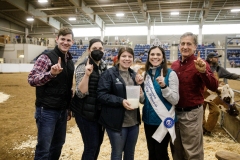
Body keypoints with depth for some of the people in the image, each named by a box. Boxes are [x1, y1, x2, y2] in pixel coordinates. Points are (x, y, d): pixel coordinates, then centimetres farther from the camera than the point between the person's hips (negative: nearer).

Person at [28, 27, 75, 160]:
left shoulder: (70, 61, 10)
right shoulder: (46, 57, -11)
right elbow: (31, 80, -20)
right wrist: (51, 73, -35)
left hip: (62, 110, 7)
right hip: (47, 110, -7)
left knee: (58, 145, 18)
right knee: (43, 148, 1)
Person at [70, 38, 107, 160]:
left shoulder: (104, 65, 5)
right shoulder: (83, 67, -15)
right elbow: (80, 93, -22)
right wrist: (87, 74, -33)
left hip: (100, 111, 7)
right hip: (86, 112, -7)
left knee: (98, 142, 17)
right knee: (91, 146, 0)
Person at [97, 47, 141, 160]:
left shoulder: (134, 74, 12)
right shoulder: (109, 73, -9)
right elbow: (101, 95, -16)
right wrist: (121, 101, -25)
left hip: (134, 121, 6)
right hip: (117, 122, -6)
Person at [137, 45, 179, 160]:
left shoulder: (170, 74, -10)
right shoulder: (145, 74, 5)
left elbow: (175, 100, -14)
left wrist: (164, 86, -28)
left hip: (164, 120, -5)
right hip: (148, 119, 5)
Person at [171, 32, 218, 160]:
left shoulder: (199, 64, -12)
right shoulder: (174, 65, 5)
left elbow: (214, 87, -24)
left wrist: (203, 71, -38)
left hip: (191, 113, -5)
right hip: (175, 111, 6)